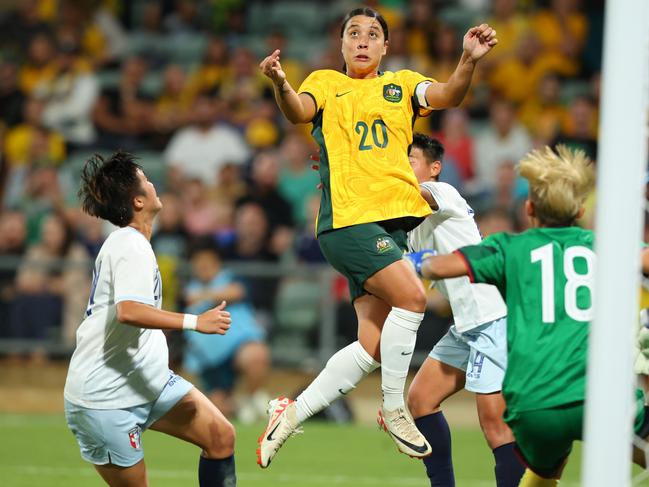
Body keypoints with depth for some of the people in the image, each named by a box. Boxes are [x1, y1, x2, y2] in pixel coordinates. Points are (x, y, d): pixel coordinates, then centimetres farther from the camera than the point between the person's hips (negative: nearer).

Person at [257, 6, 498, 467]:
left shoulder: (401, 84, 17)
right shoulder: (325, 83, 9)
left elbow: (447, 96, -1)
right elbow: (299, 111, -11)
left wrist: (469, 61, -21)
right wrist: (280, 85, -34)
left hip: (395, 220, 5)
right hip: (348, 218, -5)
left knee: (372, 346, -1)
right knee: (411, 295, -23)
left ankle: (292, 413, 13)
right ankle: (394, 410, -9)